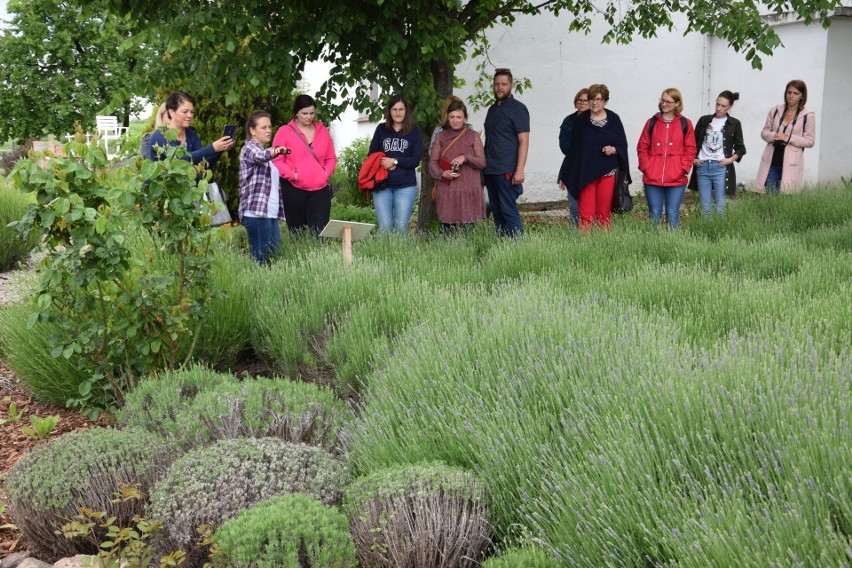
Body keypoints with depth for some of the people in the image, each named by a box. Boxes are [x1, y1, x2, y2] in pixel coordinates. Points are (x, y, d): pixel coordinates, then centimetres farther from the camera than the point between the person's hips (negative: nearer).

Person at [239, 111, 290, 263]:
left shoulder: (267, 152, 25)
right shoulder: (249, 148, -1)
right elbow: (260, 156, -26)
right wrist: (275, 151, -46)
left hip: (272, 213, 8)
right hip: (256, 213, -8)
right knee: (260, 258, -12)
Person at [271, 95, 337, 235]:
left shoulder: (322, 131, 12)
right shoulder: (284, 132, 0)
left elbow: (331, 157, 18)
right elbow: (276, 159, -3)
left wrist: (327, 173, 1)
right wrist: (292, 175, -13)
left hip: (320, 189, 2)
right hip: (293, 190, -2)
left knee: (320, 232, -10)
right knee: (297, 232, 6)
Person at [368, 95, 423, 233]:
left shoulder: (415, 131, 3)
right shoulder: (381, 129, 9)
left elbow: (416, 160, -3)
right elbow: (371, 155, 9)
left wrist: (395, 161, -13)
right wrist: (382, 162, -11)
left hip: (406, 186, -1)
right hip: (382, 185, 1)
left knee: (401, 227, -2)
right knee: (384, 227, -3)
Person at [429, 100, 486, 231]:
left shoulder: (473, 136, 5)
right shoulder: (441, 137, 11)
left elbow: (482, 162, 0)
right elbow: (432, 162, 6)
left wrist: (465, 157, -17)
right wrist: (442, 174, -13)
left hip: (468, 190, -2)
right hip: (447, 190, 2)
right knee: (448, 232, 0)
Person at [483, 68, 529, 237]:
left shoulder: (517, 109, -3)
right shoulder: (492, 109, 18)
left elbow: (524, 141, -9)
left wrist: (519, 170, -17)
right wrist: (484, 165, 12)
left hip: (507, 172, -7)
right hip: (490, 171, 7)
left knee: (509, 211, -9)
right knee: (497, 213, 7)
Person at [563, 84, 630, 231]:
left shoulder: (614, 119, 6)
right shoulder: (580, 120, 7)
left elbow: (622, 144, 9)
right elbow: (574, 147, 10)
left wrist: (613, 149, -15)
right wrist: (568, 177, 8)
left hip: (607, 173, 0)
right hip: (585, 174, 0)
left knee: (604, 213, 3)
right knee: (586, 213, -6)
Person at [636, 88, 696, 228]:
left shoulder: (685, 124, 5)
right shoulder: (652, 122, 8)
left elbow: (690, 150, 5)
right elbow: (642, 147, 9)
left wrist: (683, 168, -6)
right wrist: (645, 167, -3)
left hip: (676, 180, -1)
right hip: (652, 179, 1)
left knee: (672, 214, 1)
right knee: (655, 214, 5)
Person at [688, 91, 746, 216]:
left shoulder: (734, 124, 5)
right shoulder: (704, 120, 11)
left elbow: (740, 148, 8)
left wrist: (730, 159, -7)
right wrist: (693, 158, 5)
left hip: (721, 168, -2)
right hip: (702, 167, 2)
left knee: (720, 208, -3)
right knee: (705, 208, 3)